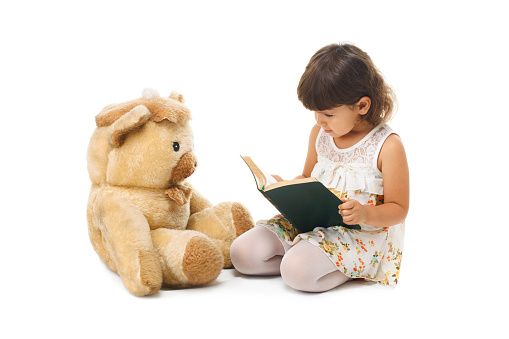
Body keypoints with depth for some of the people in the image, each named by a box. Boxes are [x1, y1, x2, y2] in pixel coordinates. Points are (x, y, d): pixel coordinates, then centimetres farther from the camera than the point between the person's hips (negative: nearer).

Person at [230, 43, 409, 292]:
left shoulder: (388, 147, -13)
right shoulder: (319, 133, 7)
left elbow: (398, 209, -8)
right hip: (311, 221, 7)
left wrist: (365, 214, -29)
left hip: (361, 232, -7)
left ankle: (351, 270, -5)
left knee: (297, 272, -32)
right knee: (243, 253, -9)